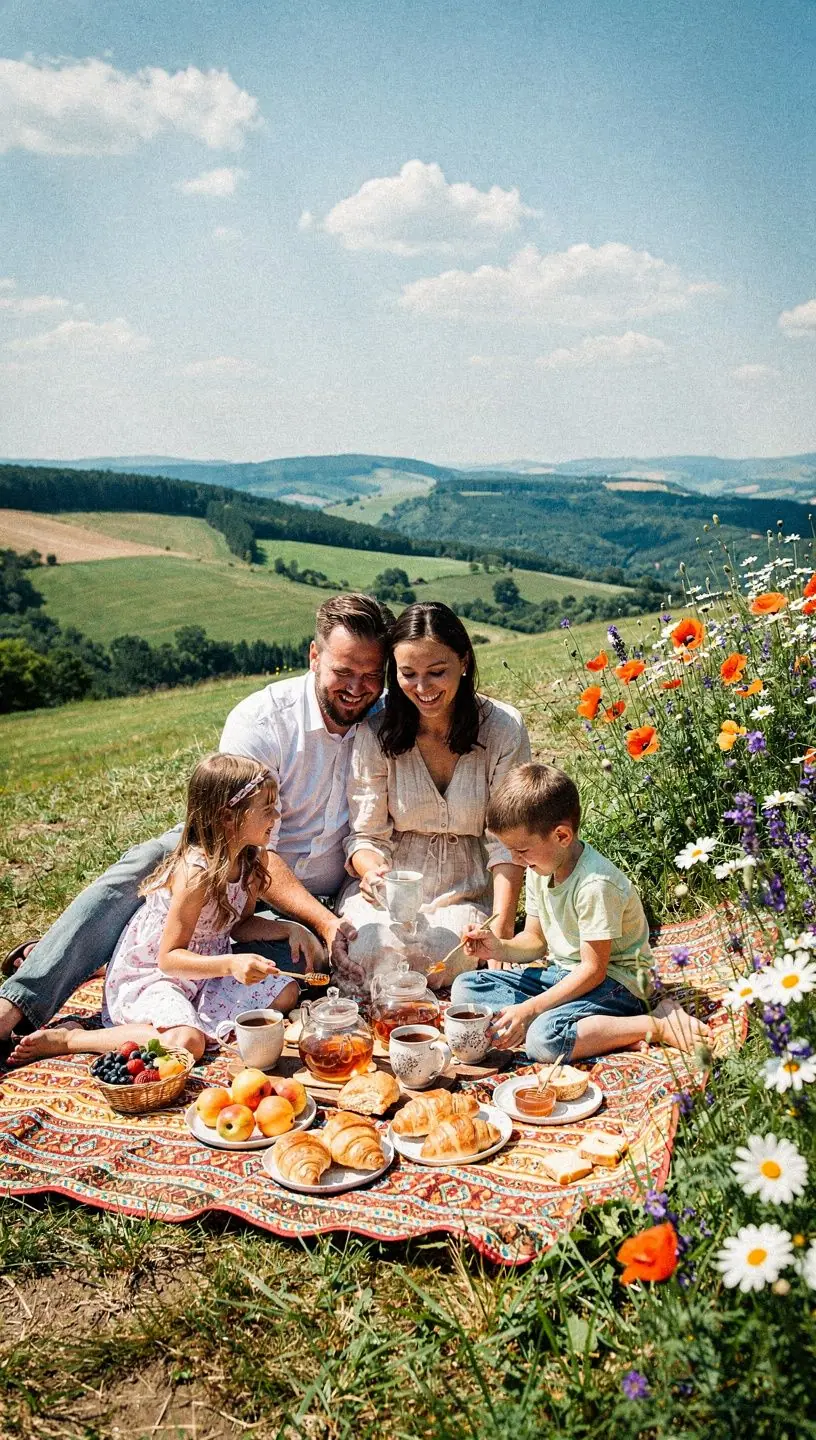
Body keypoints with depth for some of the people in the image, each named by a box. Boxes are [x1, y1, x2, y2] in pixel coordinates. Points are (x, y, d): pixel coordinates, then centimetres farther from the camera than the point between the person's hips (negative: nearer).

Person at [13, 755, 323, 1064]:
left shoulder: (250, 859, -3)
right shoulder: (196, 874, -28)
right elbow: (169, 958, -24)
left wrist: (289, 929, -5)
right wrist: (230, 964, -37)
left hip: (203, 967, 8)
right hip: (148, 976, -8)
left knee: (285, 993, -1)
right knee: (185, 1043, -33)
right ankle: (68, 1039, -15)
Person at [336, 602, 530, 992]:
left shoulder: (503, 728, -8)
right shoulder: (376, 732, -7)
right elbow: (366, 836, -3)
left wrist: (501, 927, -19)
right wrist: (373, 870, -28)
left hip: (466, 893, 0)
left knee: (438, 955, -30)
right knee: (374, 952, -30)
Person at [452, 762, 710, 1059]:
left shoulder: (596, 884, -25)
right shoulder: (539, 871, 3)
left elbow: (593, 970, -22)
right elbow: (536, 940, 12)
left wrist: (529, 1008, -25)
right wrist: (499, 948, -10)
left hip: (613, 982, -9)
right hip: (563, 973, 9)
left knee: (545, 1039, -36)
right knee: (465, 987, -4)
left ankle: (657, 1025, -22)